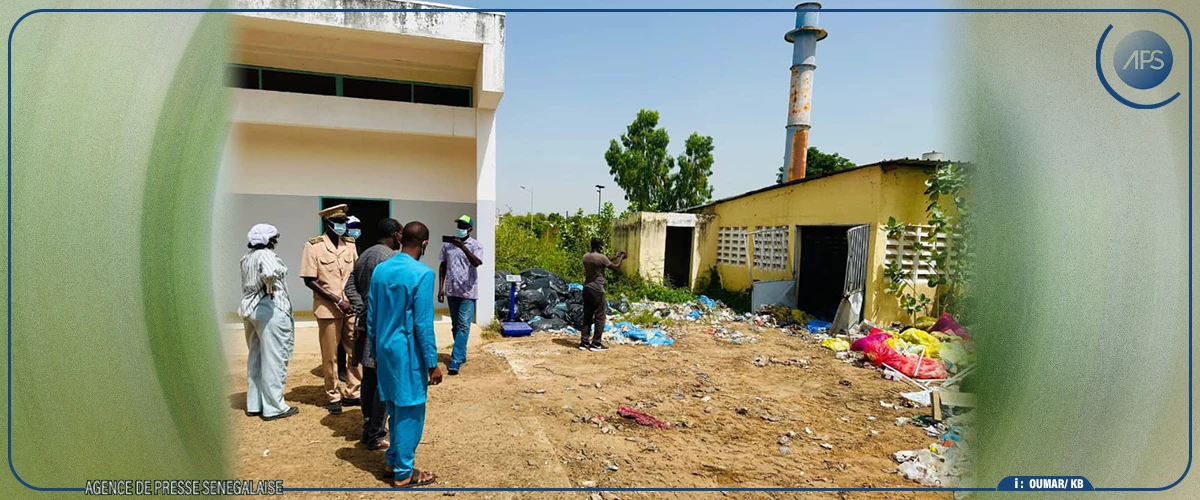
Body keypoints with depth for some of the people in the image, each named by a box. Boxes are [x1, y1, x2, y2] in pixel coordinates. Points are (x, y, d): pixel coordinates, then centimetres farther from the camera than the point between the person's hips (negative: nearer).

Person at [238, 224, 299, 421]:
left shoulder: (247, 258, 15)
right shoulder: (266, 255, -14)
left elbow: (246, 284, 19)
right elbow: (270, 273, -34)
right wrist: (271, 289, -17)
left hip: (249, 308, 10)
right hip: (270, 309, -9)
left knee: (255, 357, 16)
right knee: (273, 359, -3)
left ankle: (254, 404, 24)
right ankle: (274, 407, 3)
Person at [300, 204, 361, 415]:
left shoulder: (350, 246, 8)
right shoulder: (313, 246, -6)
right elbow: (310, 280, -9)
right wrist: (337, 300, -14)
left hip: (352, 307, 4)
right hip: (328, 308, -4)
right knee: (330, 356, 6)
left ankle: (351, 393, 21)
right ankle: (334, 397, 21)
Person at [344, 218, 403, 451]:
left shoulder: (364, 255, 13)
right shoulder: (390, 257, -16)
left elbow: (350, 287, 10)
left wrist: (362, 310, 2)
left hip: (366, 325, 9)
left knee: (369, 379, 15)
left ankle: (368, 428, 25)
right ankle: (376, 436, 4)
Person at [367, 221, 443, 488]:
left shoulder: (379, 270, 4)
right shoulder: (423, 274, -18)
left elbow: (371, 317, 9)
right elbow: (423, 324, -18)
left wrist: (374, 353, 19)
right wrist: (432, 363, -11)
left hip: (385, 349, 7)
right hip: (408, 352, -7)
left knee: (394, 407, 21)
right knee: (410, 411, 5)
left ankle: (394, 459, 34)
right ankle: (403, 473, 15)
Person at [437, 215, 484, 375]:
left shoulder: (476, 245, -6)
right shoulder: (447, 244, 6)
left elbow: (476, 263, -24)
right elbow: (443, 267, 11)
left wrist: (463, 247, -34)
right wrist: (440, 287, 5)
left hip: (468, 292, -5)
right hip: (452, 291, 5)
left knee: (463, 326, -8)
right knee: (455, 326, 13)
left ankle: (455, 361, -9)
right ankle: (461, 355, 27)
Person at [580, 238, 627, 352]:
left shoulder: (585, 257, 8)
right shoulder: (601, 257, -14)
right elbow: (615, 266, -1)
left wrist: (615, 257, 27)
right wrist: (621, 257, 17)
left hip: (587, 289, 7)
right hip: (597, 290, -7)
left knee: (587, 316, 12)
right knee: (599, 317, 2)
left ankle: (584, 342, 13)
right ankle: (596, 343, 4)